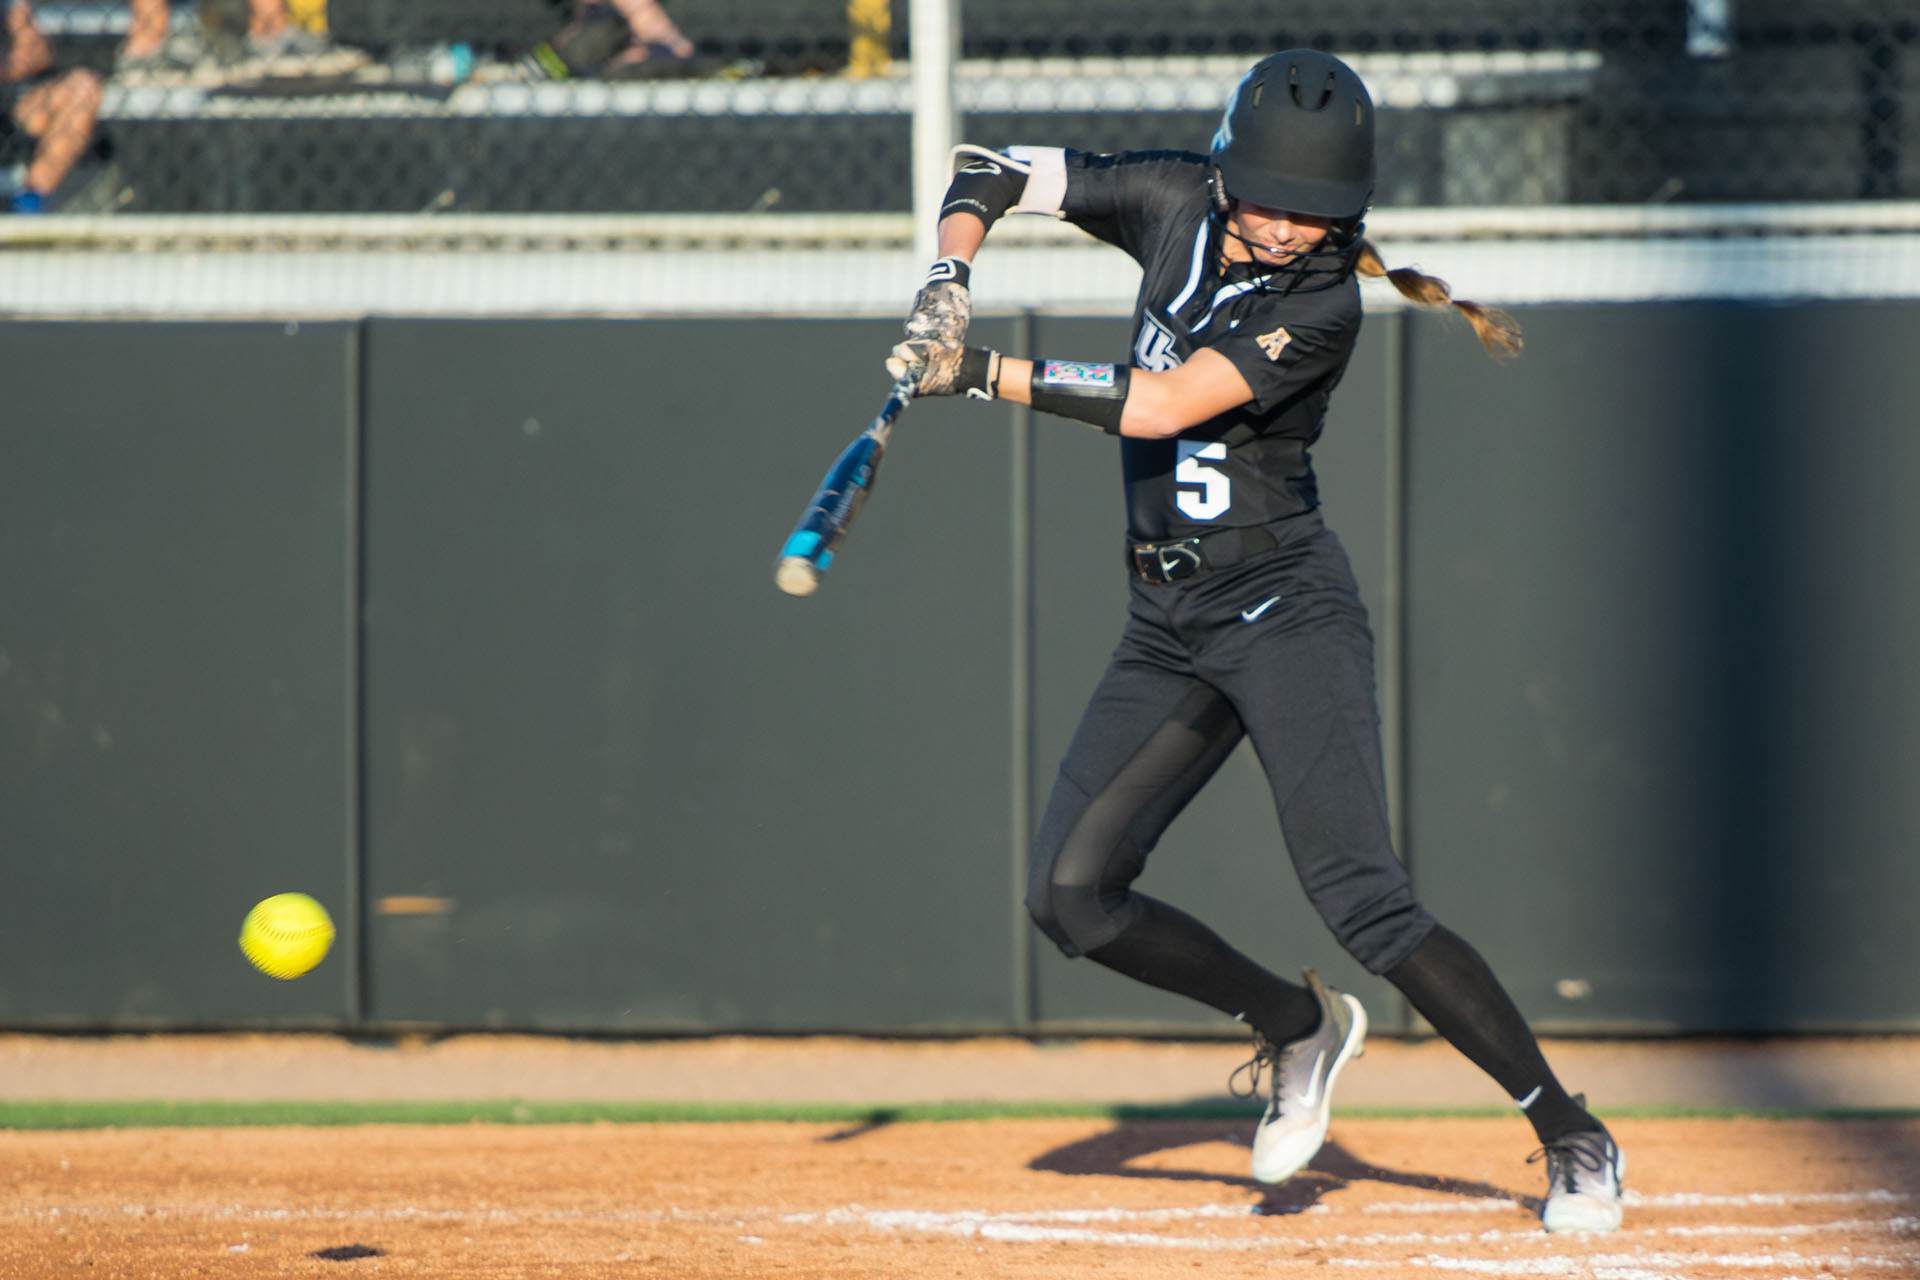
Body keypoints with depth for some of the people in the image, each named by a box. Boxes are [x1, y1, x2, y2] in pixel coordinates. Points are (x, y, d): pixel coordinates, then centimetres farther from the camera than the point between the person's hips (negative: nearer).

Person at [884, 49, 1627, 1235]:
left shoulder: (1322, 305, -17)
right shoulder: (1174, 202, 1)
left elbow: (1159, 406, -26)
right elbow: (996, 171, 8)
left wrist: (977, 373, -23)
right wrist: (950, 276, -12)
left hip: (1286, 609, -7)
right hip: (1168, 628, 7)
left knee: (1362, 900, -18)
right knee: (1071, 893, 0)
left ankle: (1575, 1138, -11)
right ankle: (1296, 1028, 19)